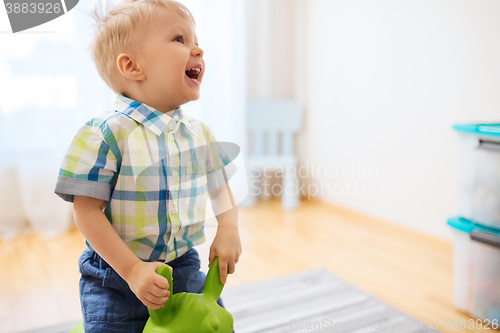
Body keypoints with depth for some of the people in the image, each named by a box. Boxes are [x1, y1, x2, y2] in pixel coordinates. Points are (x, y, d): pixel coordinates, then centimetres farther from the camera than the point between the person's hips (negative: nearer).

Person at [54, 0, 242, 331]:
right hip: (117, 280, -4)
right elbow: (87, 210, -18)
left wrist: (229, 228, -7)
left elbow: (219, 186, 11)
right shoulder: (105, 134, -19)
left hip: (185, 269, 5)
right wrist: (133, 270, -21)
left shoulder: (199, 133, -1)